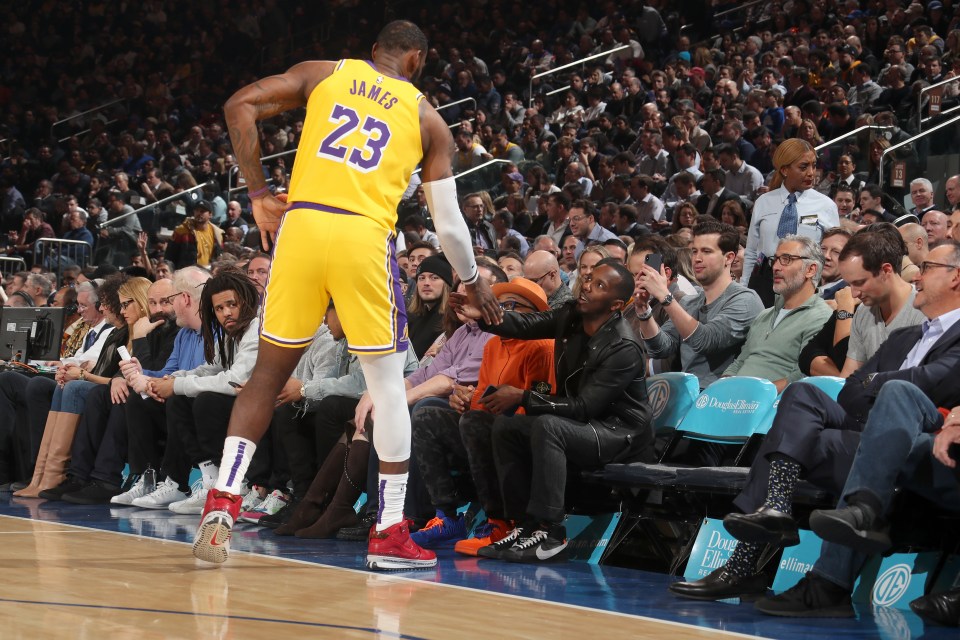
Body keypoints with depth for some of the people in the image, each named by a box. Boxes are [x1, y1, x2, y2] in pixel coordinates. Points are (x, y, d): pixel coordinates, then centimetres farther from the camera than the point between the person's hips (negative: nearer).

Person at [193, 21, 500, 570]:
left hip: (301, 223, 2)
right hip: (365, 237, -1)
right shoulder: (426, 118, 15)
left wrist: (260, 193, 9)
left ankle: (222, 502, 3)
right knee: (389, 384, 10)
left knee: (269, 373, 14)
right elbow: (448, 222, 14)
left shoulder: (324, 73, 17)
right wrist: (474, 283, 31)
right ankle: (390, 534, 9)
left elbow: (240, 106, 3)